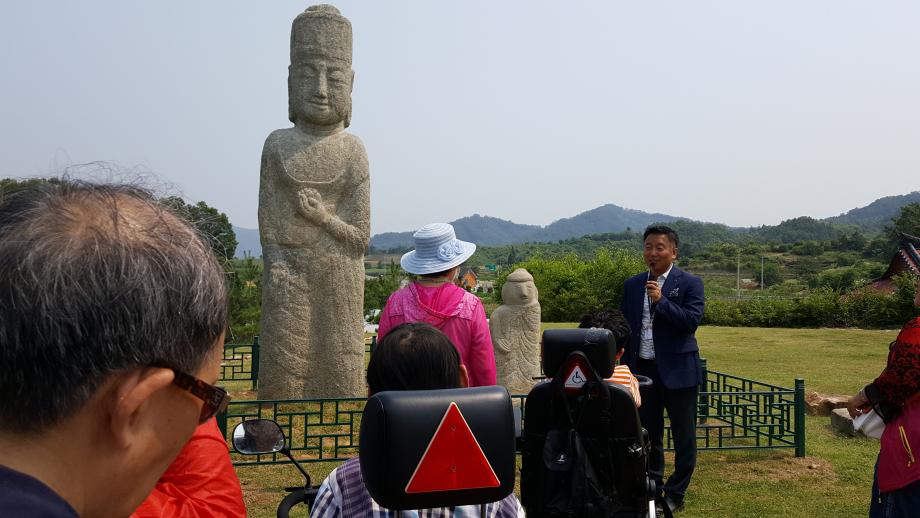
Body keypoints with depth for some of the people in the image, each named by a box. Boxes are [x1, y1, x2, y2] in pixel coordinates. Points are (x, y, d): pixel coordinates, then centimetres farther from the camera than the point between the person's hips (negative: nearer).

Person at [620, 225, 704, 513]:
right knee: (648, 434, 13)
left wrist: (661, 300, -21)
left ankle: (675, 494, 19)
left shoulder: (689, 283, -4)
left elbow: (692, 321, -15)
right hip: (642, 368, 4)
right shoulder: (631, 285, 7)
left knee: (683, 435, 6)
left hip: (677, 370, -3)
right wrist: (624, 367, 6)